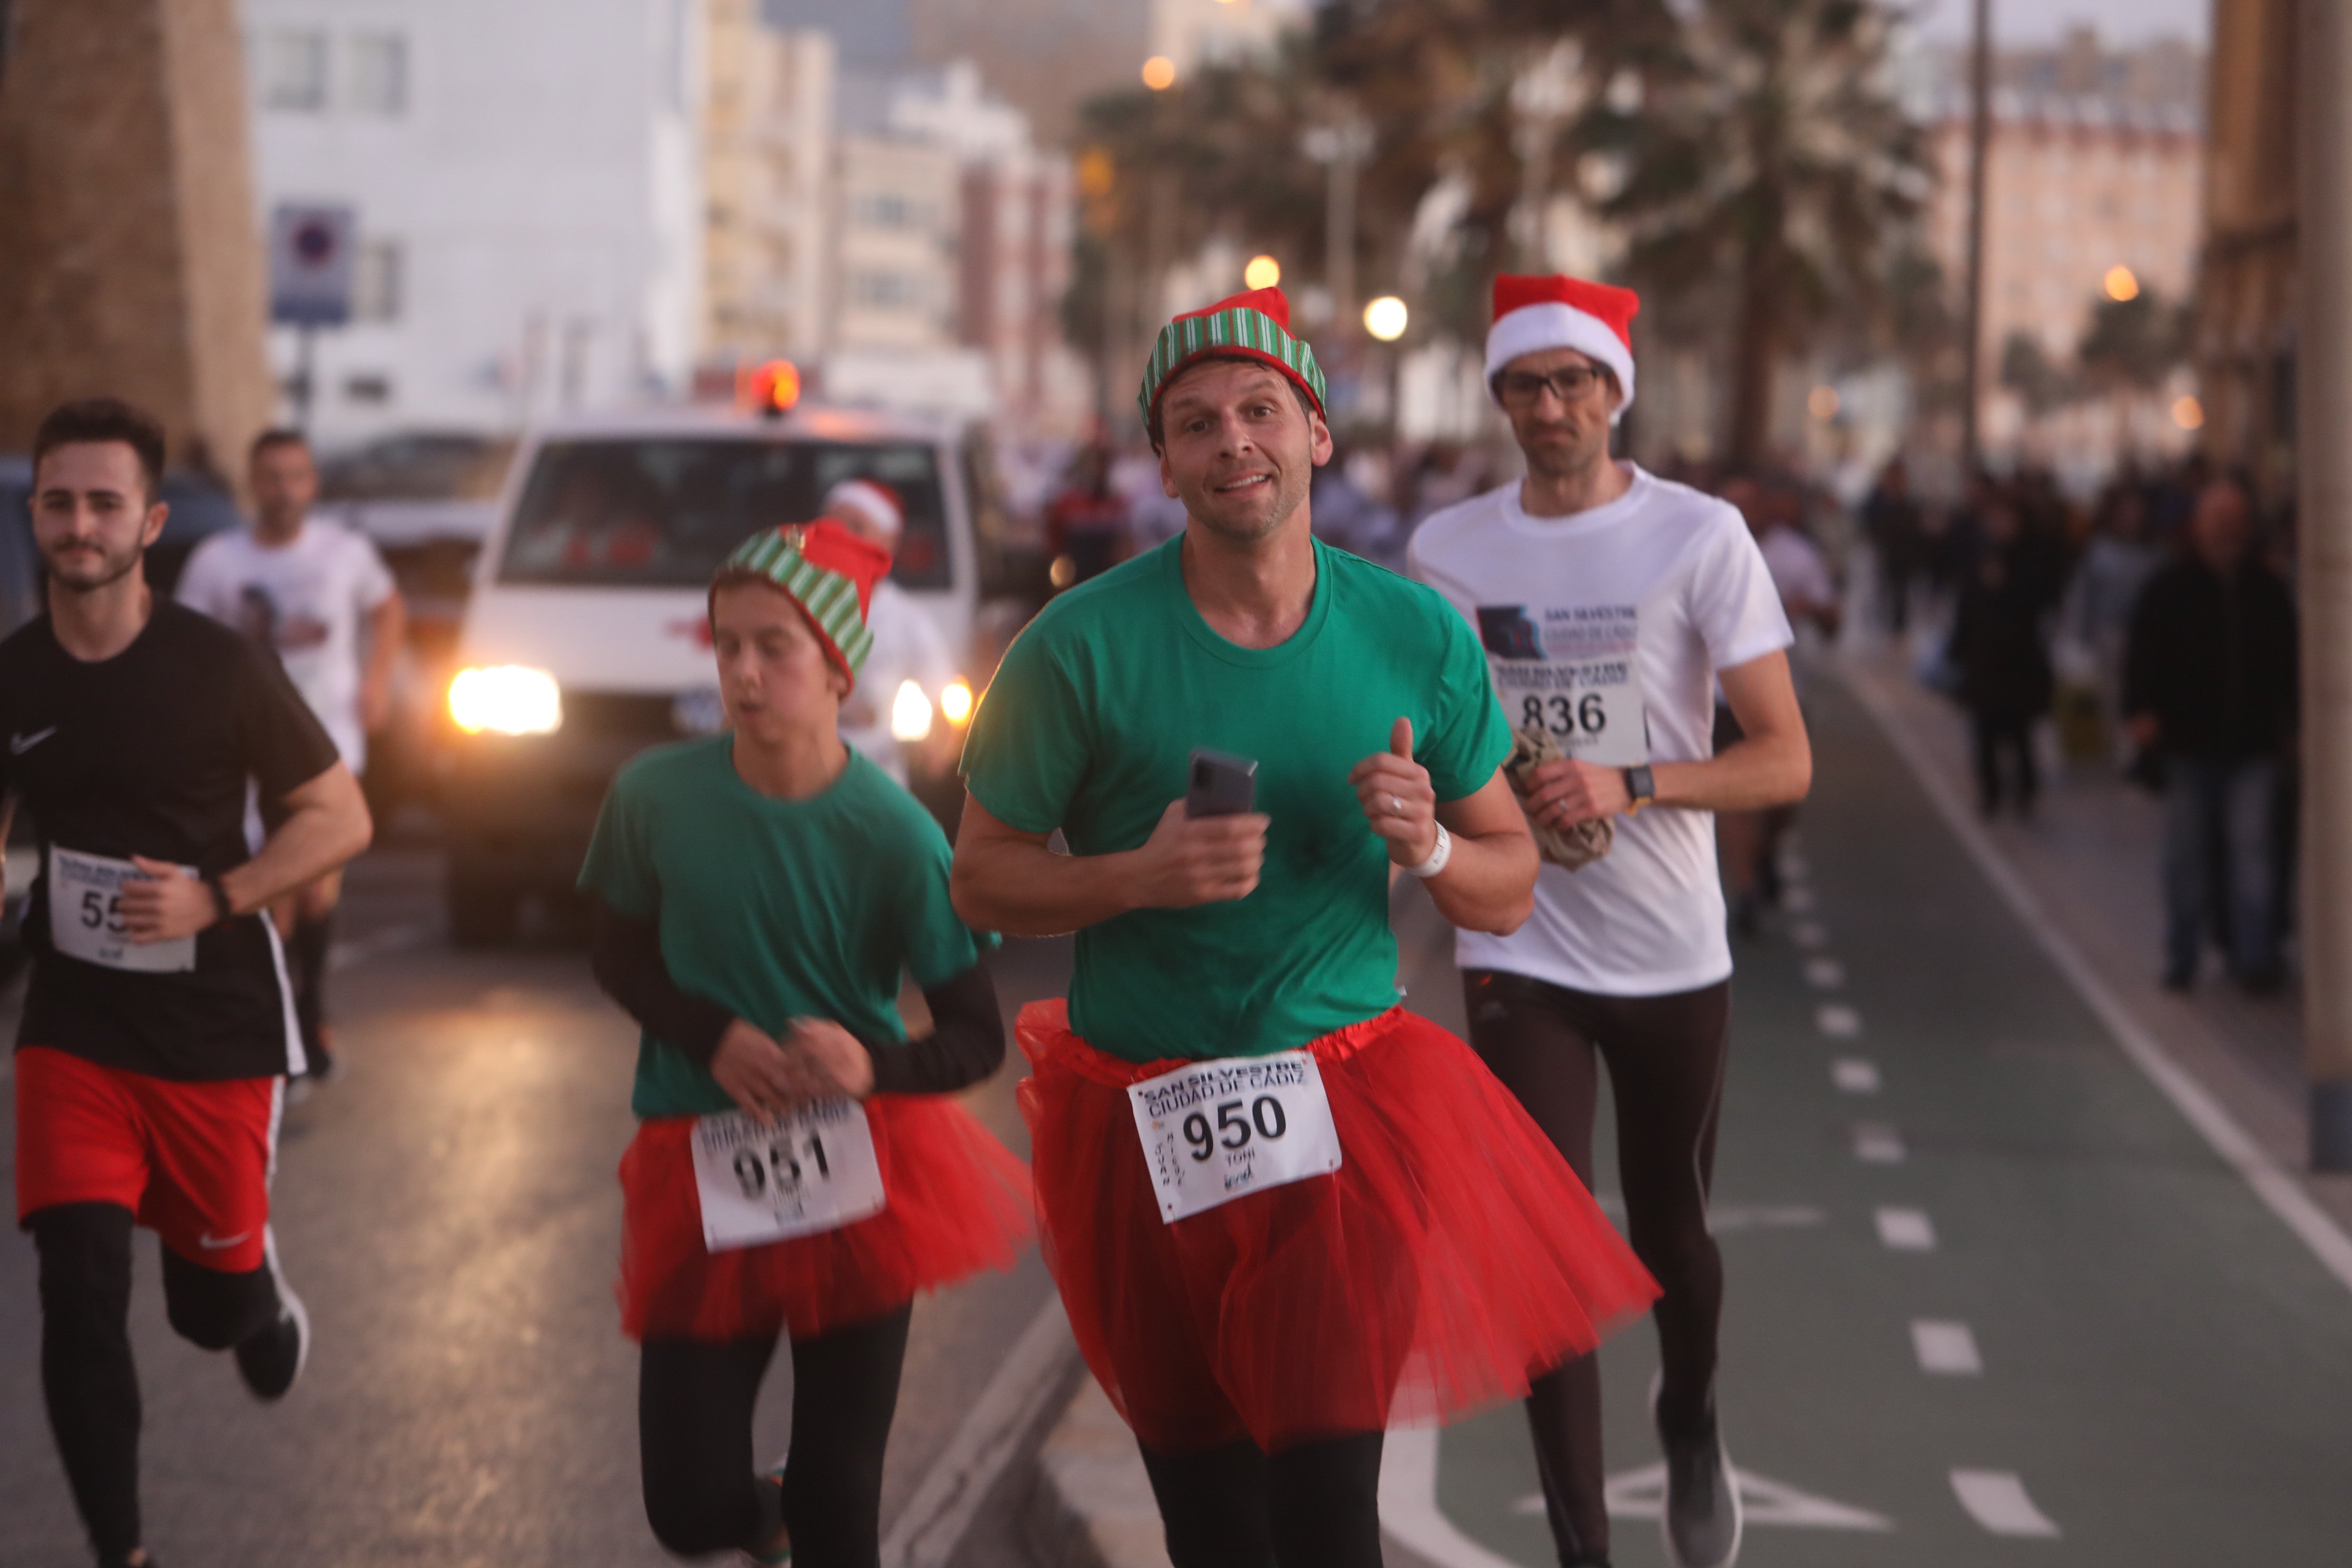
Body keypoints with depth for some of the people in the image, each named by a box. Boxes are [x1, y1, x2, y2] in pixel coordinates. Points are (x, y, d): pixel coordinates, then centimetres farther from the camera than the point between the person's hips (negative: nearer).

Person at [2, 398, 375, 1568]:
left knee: (211, 1304, 9)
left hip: (217, 1031, -2)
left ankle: (267, 1299, 48)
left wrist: (215, 898, -19)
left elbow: (342, 819, -7)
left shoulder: (219, 670, -11)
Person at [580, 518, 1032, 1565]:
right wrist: (716, 1040, -11)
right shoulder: (656, 798, -9)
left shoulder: (893, 836, -14)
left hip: (857, 1180, -1)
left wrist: (874, 1068, -29)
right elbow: (619, 956, 7)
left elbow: (976, 1038, -9)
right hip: (703, 1169, 1)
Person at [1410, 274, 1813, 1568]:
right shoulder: (1448, 550, 2)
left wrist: (1630, 785, -23)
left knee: (1669, 1234, 15)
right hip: (1518, 958, 1)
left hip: (1673, 954, -1)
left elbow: (1785, 761, -9)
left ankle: (1690, 1422, 47)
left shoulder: (1701, 537, -7)